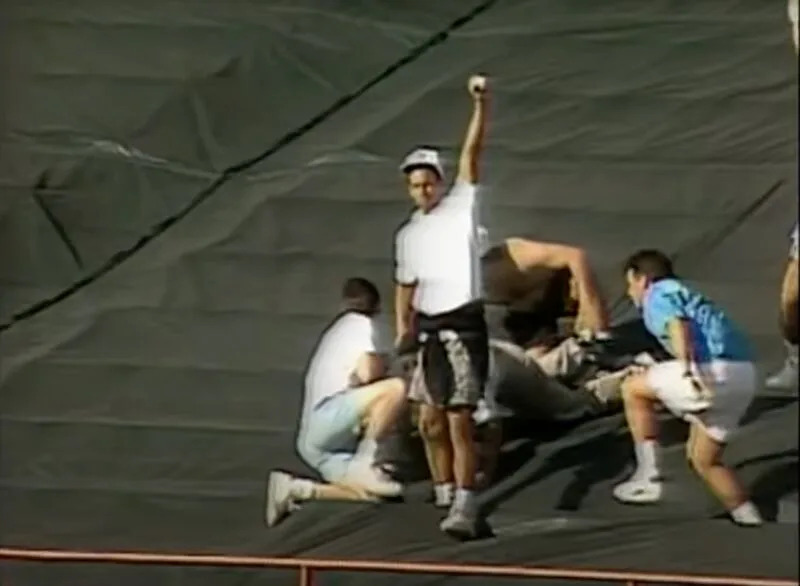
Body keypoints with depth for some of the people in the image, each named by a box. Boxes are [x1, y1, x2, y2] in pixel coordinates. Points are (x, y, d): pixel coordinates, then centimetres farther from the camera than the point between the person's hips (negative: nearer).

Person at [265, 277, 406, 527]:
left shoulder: (335, 329, 28)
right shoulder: (363, 324, 2)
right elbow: (366, 374, -11)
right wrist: (382, 365, 9)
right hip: (328, 416, -9)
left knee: (373, 492, -2)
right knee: (396, 388, -24)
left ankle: (295, 489, -3)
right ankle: (363, 464, -19)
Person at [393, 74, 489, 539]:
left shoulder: (462, 207, -1)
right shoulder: (408, 235, 13)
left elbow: (472, 153, -13)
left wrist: (481, 105, -23)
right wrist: (403, 326, 10)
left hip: (464, 326, -6)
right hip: (429, 328, 6)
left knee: (460, 421, -13)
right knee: (431, 421, 10)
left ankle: (465, 509, -14)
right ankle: (446, 496, 27)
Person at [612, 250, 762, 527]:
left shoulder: (657, 295, 7)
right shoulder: (687, 294, 34)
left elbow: (678, 325, -15)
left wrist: (687, 368, -32)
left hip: (714, 369, -9)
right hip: (744, 373, 9)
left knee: (633, 387, 10)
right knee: (704, 460, 20)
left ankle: (649, 476, 4)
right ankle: (751, 521, 13)